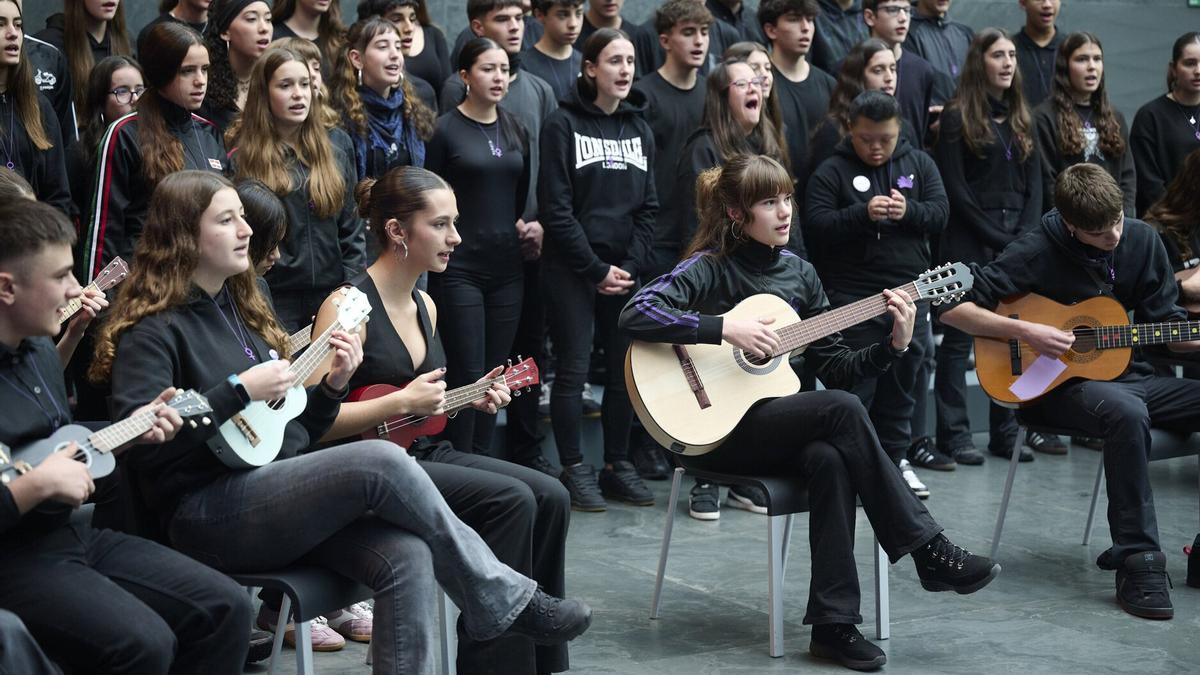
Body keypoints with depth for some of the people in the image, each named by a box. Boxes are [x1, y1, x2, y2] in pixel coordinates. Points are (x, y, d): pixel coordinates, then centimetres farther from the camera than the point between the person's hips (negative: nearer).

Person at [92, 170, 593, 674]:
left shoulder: (241, 308, 20)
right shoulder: (152, 330, -5)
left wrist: (333, 385, 4)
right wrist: (239, 391, -21)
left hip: (283, 490, 8)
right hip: (207, 515, -8)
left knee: (407, 555, -22)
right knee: (380, 462, -26)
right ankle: (504, 600, -10)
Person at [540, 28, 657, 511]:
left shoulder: (639, 128, 12)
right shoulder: (563, 125, -4)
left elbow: (648, 206, 9)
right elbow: (556, 209, -9)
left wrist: (632, 265, -4)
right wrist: (597, 268, -11)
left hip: (625, 271, 5)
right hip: (571, 269, -5)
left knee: (625, 369, 5)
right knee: (573, 371, -2)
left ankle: (618, 466, 15)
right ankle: (574, 469, 6)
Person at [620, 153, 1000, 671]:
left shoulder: (798, 273, 10)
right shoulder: (710, 268, -7)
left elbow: (835, 367, 12)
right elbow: (636, 315, -23)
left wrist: (894, 344, -4)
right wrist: (726, 328, -27)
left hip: (779, 426, 5)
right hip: (715, 433, -5)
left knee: (830, 459, -30)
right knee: (842, 411, -28)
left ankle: (833, 623, -25)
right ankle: (928, 551, -21)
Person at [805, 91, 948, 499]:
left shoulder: (919, 164, 11)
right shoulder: (831, 172, 0)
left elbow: (940, 216, 4)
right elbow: (816, 227, -10)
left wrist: (908, 212, -16)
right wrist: (863, 214, -23)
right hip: (854, 297, -4)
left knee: (901, 384, 11)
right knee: (856, 385, -2)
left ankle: (894, 457, 22)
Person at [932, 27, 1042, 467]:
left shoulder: (1021, 119, 16)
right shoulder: (958, 118, -2)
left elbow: (1034, 184, 11)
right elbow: (956, 191, -8)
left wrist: (1027, 235, -4)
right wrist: (998, 238, -10)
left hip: (1020, 243, 6)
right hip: (971, 244, -6)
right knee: (960, 338, -3)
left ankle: (1006, 431, 12)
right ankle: (954, 435, 0)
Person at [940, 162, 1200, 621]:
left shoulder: (1142, 241, 3)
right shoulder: (1038, 254, -13)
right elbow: (952, 307, -15)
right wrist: (1025, 332, -23)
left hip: (1129, 374, 6)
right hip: (1061, 386, -6)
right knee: (1126, 412, -38)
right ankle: (1137, 561, -33)